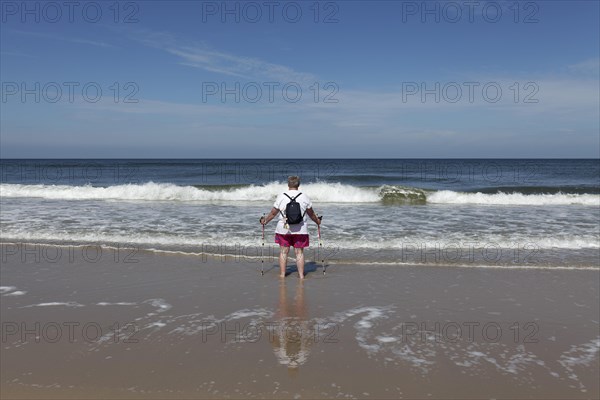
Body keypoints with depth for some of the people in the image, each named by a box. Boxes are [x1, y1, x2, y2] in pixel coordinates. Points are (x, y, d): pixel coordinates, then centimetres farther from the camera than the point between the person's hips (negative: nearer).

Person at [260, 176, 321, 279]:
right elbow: (311, 214, 9)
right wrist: (317, 221, 28)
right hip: (300, 230, 0)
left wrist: (265, 221, 22)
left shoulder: (281, 197, -1)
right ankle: (301, 275, 8)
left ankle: (282, 274, 14)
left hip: (283, 229, 0)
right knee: (299, 252, 7)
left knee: (283, 252, 10)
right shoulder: (304, 197, 0)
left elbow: (273, 213, 5)